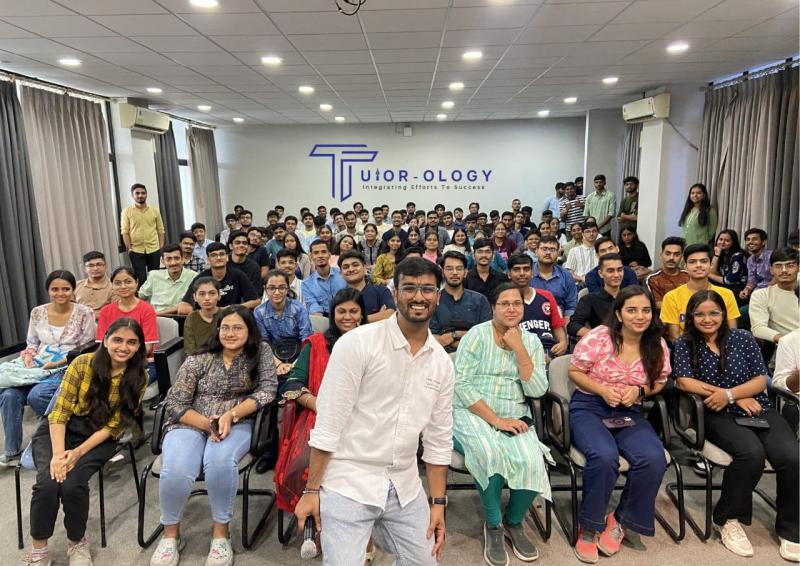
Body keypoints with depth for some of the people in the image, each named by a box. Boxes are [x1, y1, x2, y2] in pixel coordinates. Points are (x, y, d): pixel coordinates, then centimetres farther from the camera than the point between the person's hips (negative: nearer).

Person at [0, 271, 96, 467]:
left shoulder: (84, 313, -4)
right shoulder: (37, 312, 9)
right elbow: (32, 343, 17)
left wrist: (59, 362, -15)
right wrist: (28, 355, -6)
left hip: (68, 369, -4)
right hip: (38, 367, 5)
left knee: (36, 395, -31)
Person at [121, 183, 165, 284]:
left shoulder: (154, 211, 7)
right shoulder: (127, 211, 1)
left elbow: (160, 230, 8)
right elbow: (125, 231, -2)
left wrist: (161, 247, 1)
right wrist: (129, 248, -8)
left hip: (154, 250, 2)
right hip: (136, 251, -2)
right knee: (141, 278, -1)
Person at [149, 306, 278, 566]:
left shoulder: (261, 352, 0)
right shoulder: (198, 361, -1)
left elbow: (268, 390, -8)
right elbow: (175, 404, -2)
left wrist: (231, 415, -19)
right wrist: (208, 424, -18)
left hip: (236, 424, -1)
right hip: (191, 424, 1)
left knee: (220, 460, -34)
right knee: (176, 472, -28)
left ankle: (221, 531, -11)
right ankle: (170, 533, 1)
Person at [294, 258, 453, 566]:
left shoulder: (442, 361, 3)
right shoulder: (357, 343, -14)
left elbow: (439, 437, 8)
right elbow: (328, 422, -13)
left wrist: (438, 502, 8)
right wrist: (311, 490, -11)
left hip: (406, 488, 5)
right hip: (348, 483, -5)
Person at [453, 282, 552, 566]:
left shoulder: (531, 341, 8)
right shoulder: (477, 335, -3)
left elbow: (537, 390, -3)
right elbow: (462, 385, -11)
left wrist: (519, 349, -11)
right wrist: (495, 419, -17)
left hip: (514, 417, 3)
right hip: (472, 414, -3)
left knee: (531, 461, -25)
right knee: (491, 454, -33)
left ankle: (514, 521, 4)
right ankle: (493, 525, -7)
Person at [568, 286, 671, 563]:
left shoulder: (658, 346, 1)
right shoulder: (598, 337, -12)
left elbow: (659, 383, 13)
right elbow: (574, 371, -4)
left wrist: (638, 390, -9)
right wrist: (603, 390, -18)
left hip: (630, 413, 4)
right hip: (589, 408, -4)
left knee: (654, 459, -25)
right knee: (604, 456, -34)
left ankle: (621, 521, 1)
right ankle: (588, 527, -8)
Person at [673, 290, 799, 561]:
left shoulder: (743, 338, 8)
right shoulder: (685, 343, 3)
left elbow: (760, 380, 4)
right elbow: (684, 381, -9)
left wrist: (729, 394, -15)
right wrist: (739, 398, -9)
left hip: (758, 410, 3)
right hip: (718, 416, -3)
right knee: (752, 453, -31)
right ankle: (728, 519, -8)